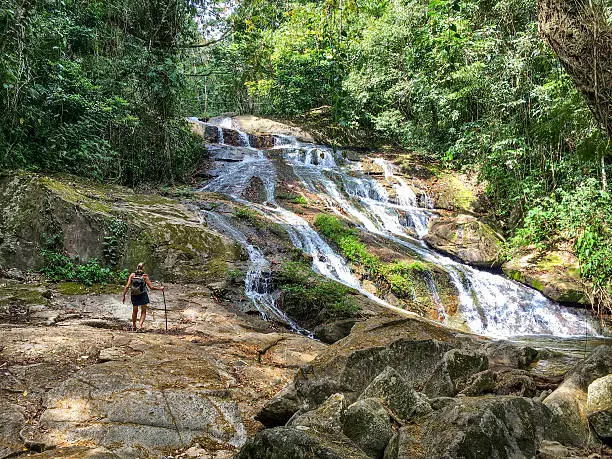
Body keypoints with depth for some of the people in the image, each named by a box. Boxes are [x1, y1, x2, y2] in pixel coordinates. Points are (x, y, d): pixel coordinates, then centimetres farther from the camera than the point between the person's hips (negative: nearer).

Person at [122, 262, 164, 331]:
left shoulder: (132, 275, -3)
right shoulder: (145, 276, -9)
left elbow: (127, 286, -6)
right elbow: (151, 287, -8)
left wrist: (123, 296, 0)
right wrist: (160, 288, 6)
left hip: (134, 296, 3)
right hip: (143, 296, -3)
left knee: (134, 311, 18)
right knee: (143, 312, 8)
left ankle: (133, 326, 32)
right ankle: (140, 326, -5)